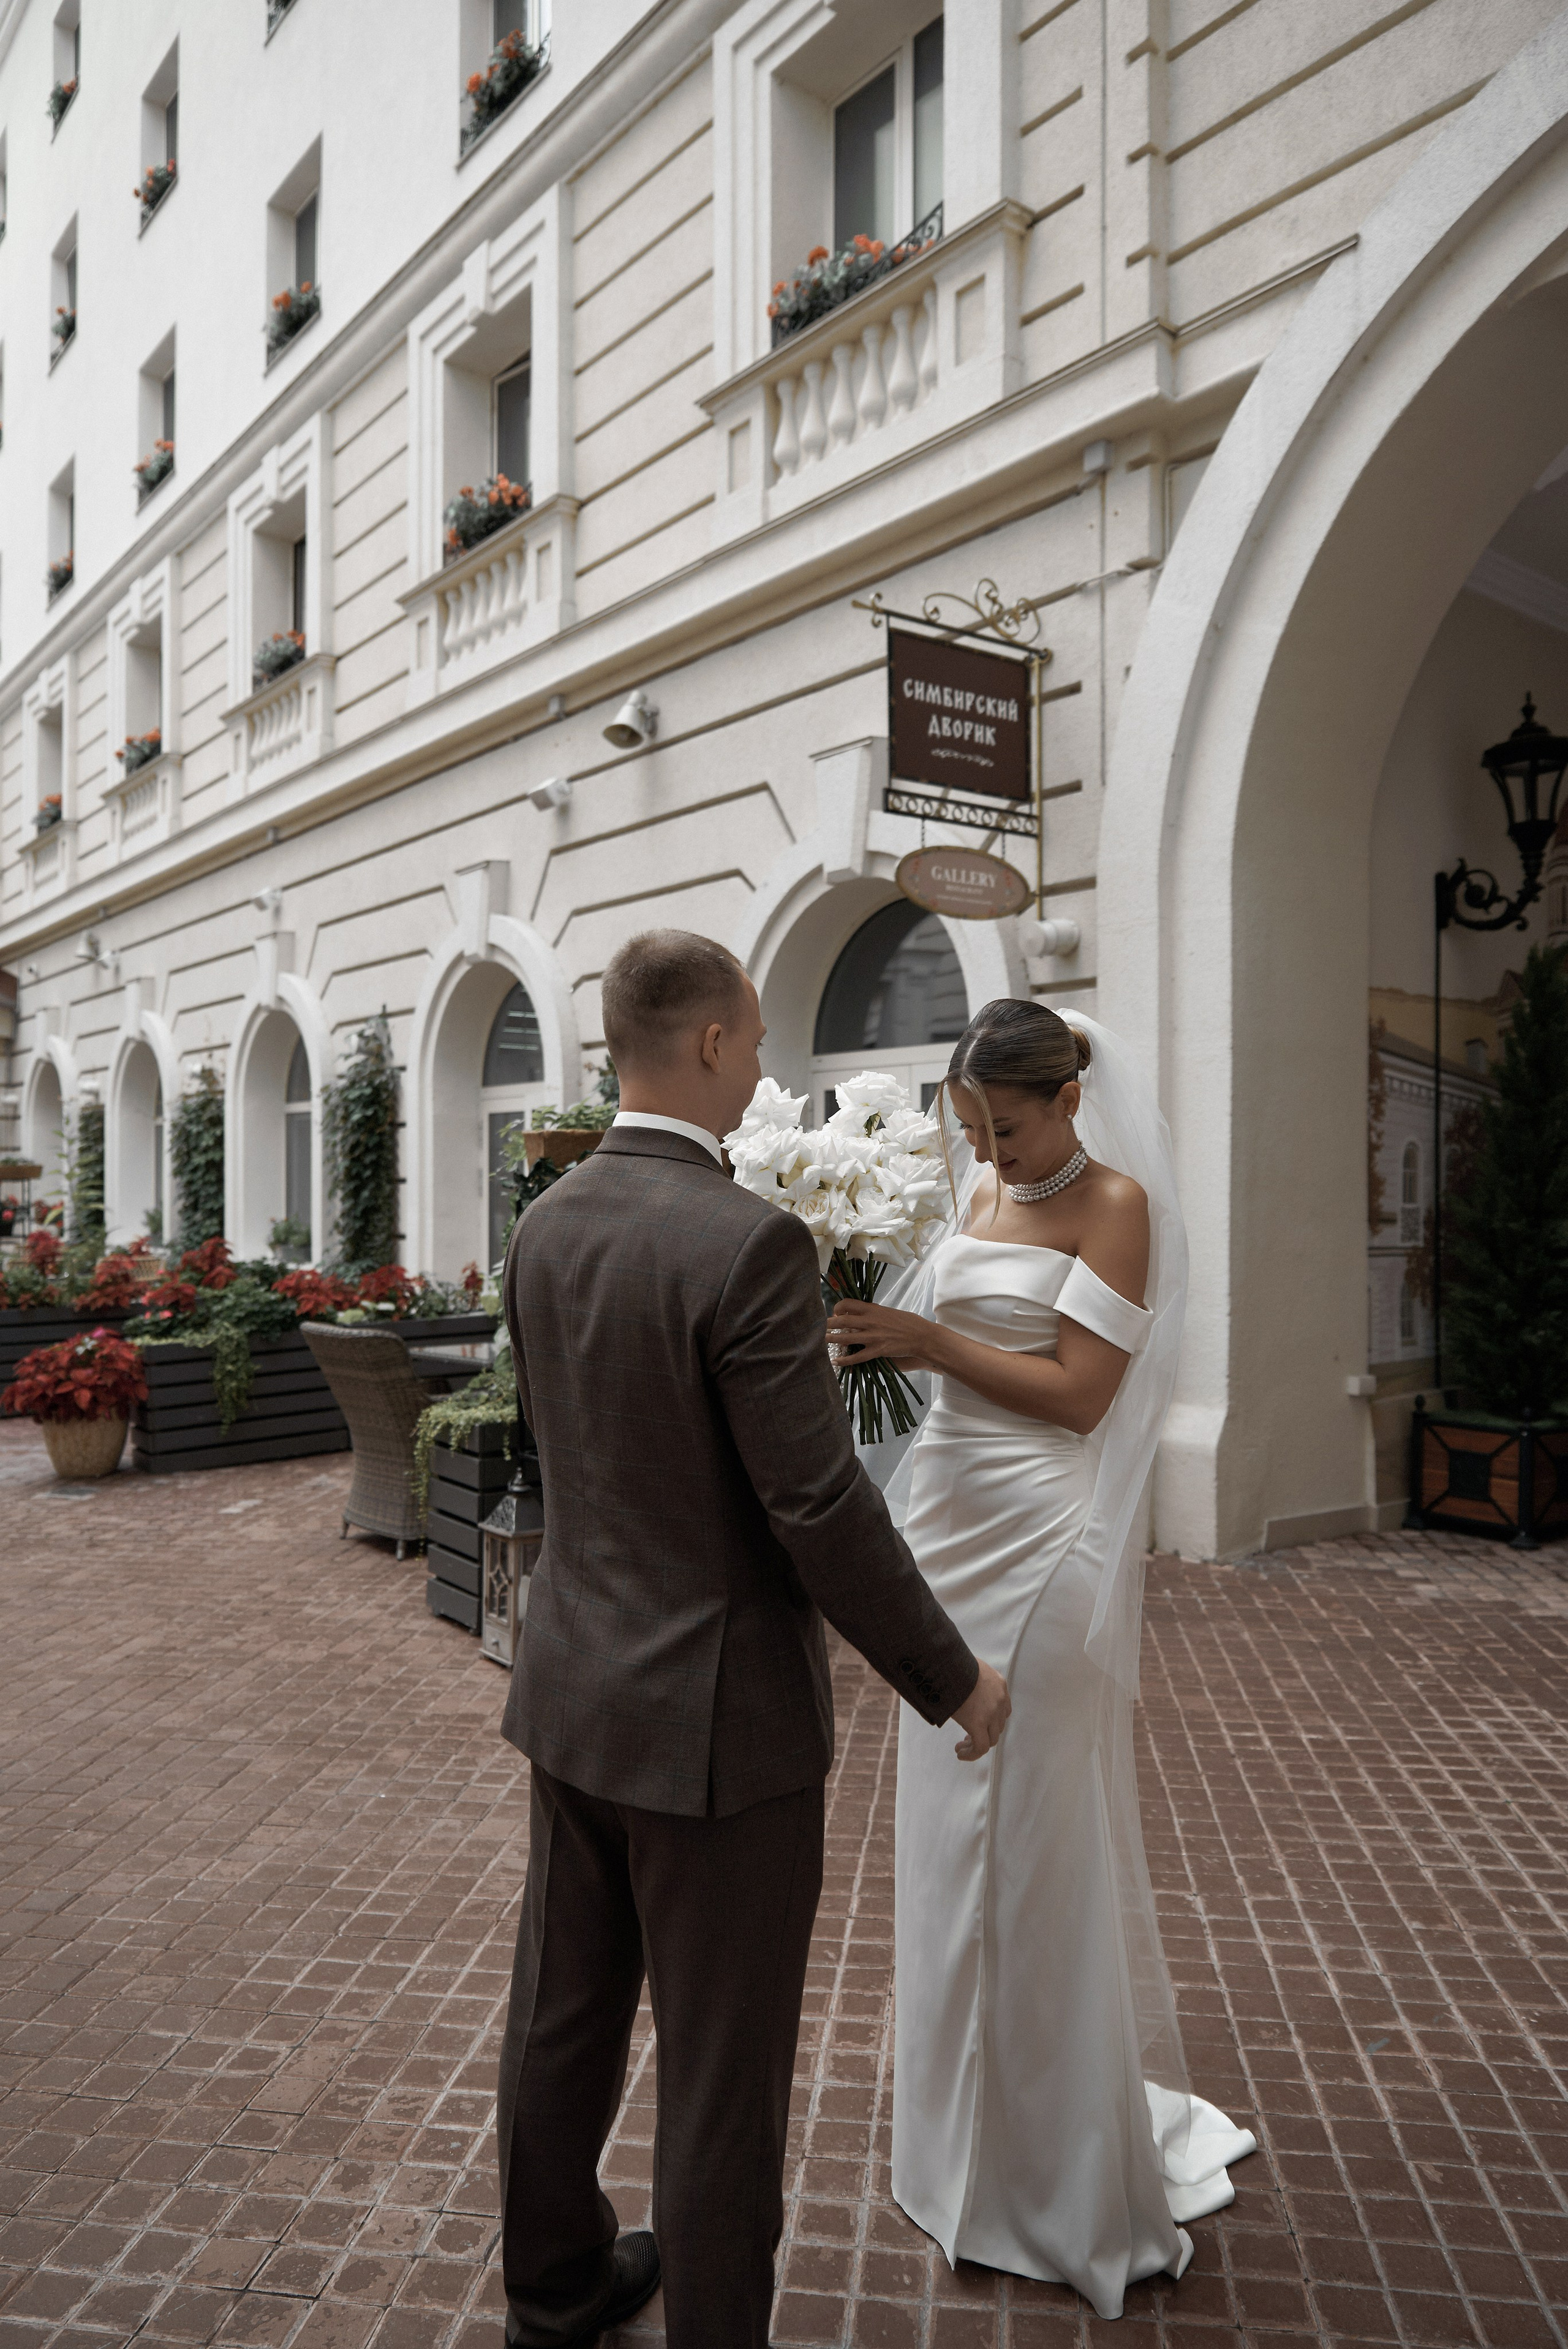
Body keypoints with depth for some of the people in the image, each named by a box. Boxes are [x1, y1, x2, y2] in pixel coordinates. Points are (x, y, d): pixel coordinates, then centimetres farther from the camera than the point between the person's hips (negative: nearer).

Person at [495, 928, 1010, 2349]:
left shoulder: (545, 1228, -1)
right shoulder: (750, 1244, -24)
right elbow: (825, 1514, -23)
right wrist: (957, 1681, -8)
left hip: (572, 1694, 8)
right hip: (717, 1721, -8)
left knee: (565, 2016, 25)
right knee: (723, 2073, 13)